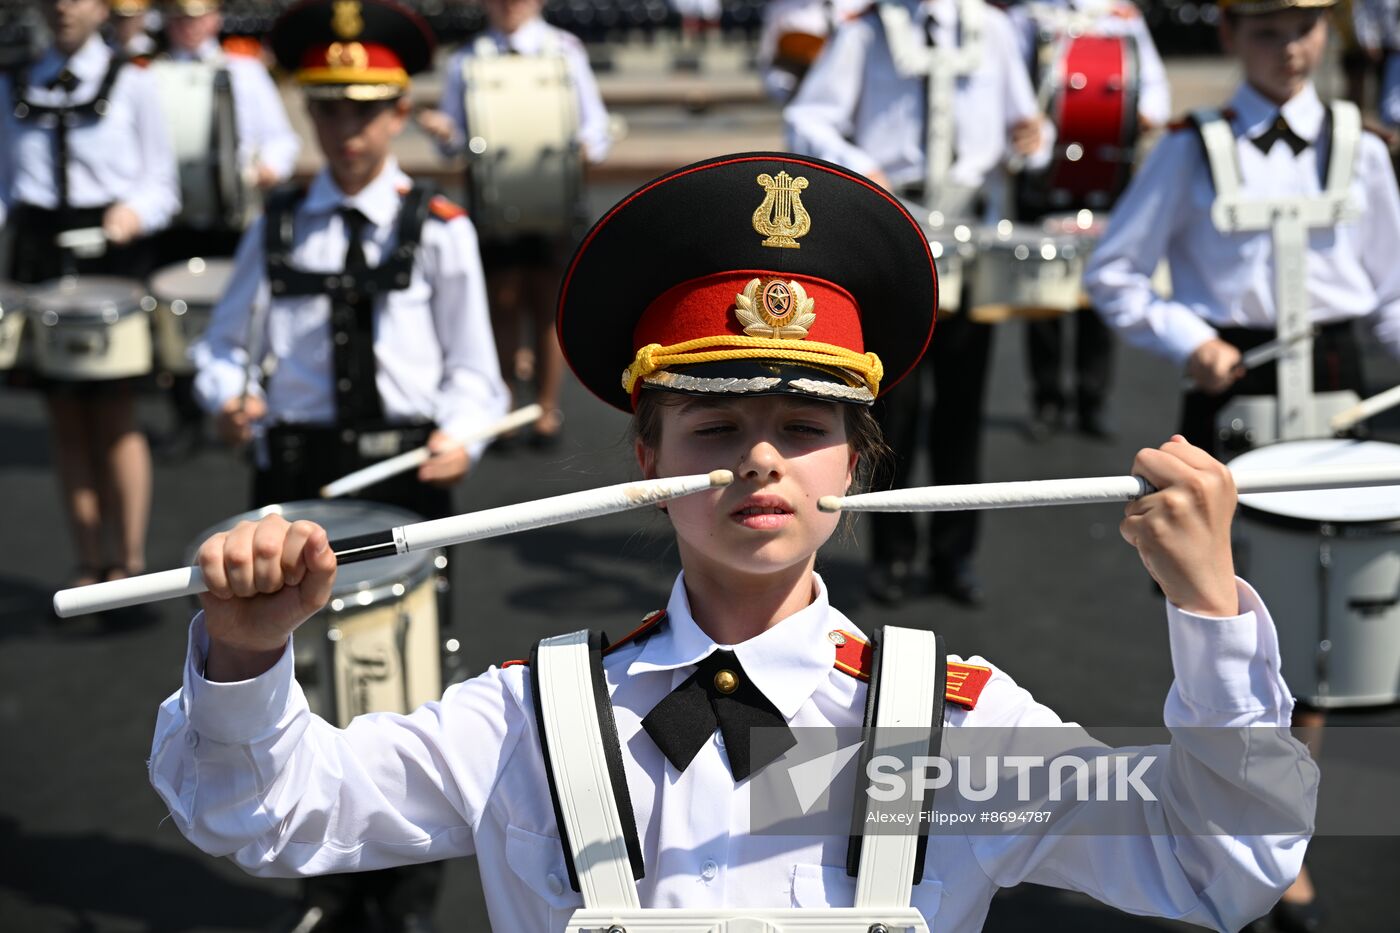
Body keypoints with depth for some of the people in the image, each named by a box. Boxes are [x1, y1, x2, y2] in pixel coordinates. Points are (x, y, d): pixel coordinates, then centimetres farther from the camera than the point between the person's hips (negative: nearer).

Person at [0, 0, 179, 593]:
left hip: (111, 254, -3)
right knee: (65, 416, 3)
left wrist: (135, 211, -16)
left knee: (113, 412, -5)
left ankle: (130, 560, 3)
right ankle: (91, 564, 10)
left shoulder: (131, 85, 5)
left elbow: (163, 187, 4)